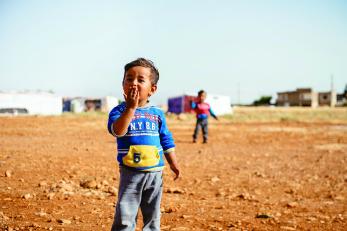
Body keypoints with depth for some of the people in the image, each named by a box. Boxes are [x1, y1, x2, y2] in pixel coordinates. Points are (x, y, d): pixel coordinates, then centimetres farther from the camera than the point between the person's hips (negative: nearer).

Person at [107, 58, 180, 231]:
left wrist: (173, 163, 10)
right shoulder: (119, 111, -6)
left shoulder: (157, 114, 5)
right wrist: (131, 107, -27)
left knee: (152, 217, 15)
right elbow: (117, 131, -25)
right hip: (130, 173, -3)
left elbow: (166, 140, 13)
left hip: (155, 172, 3)